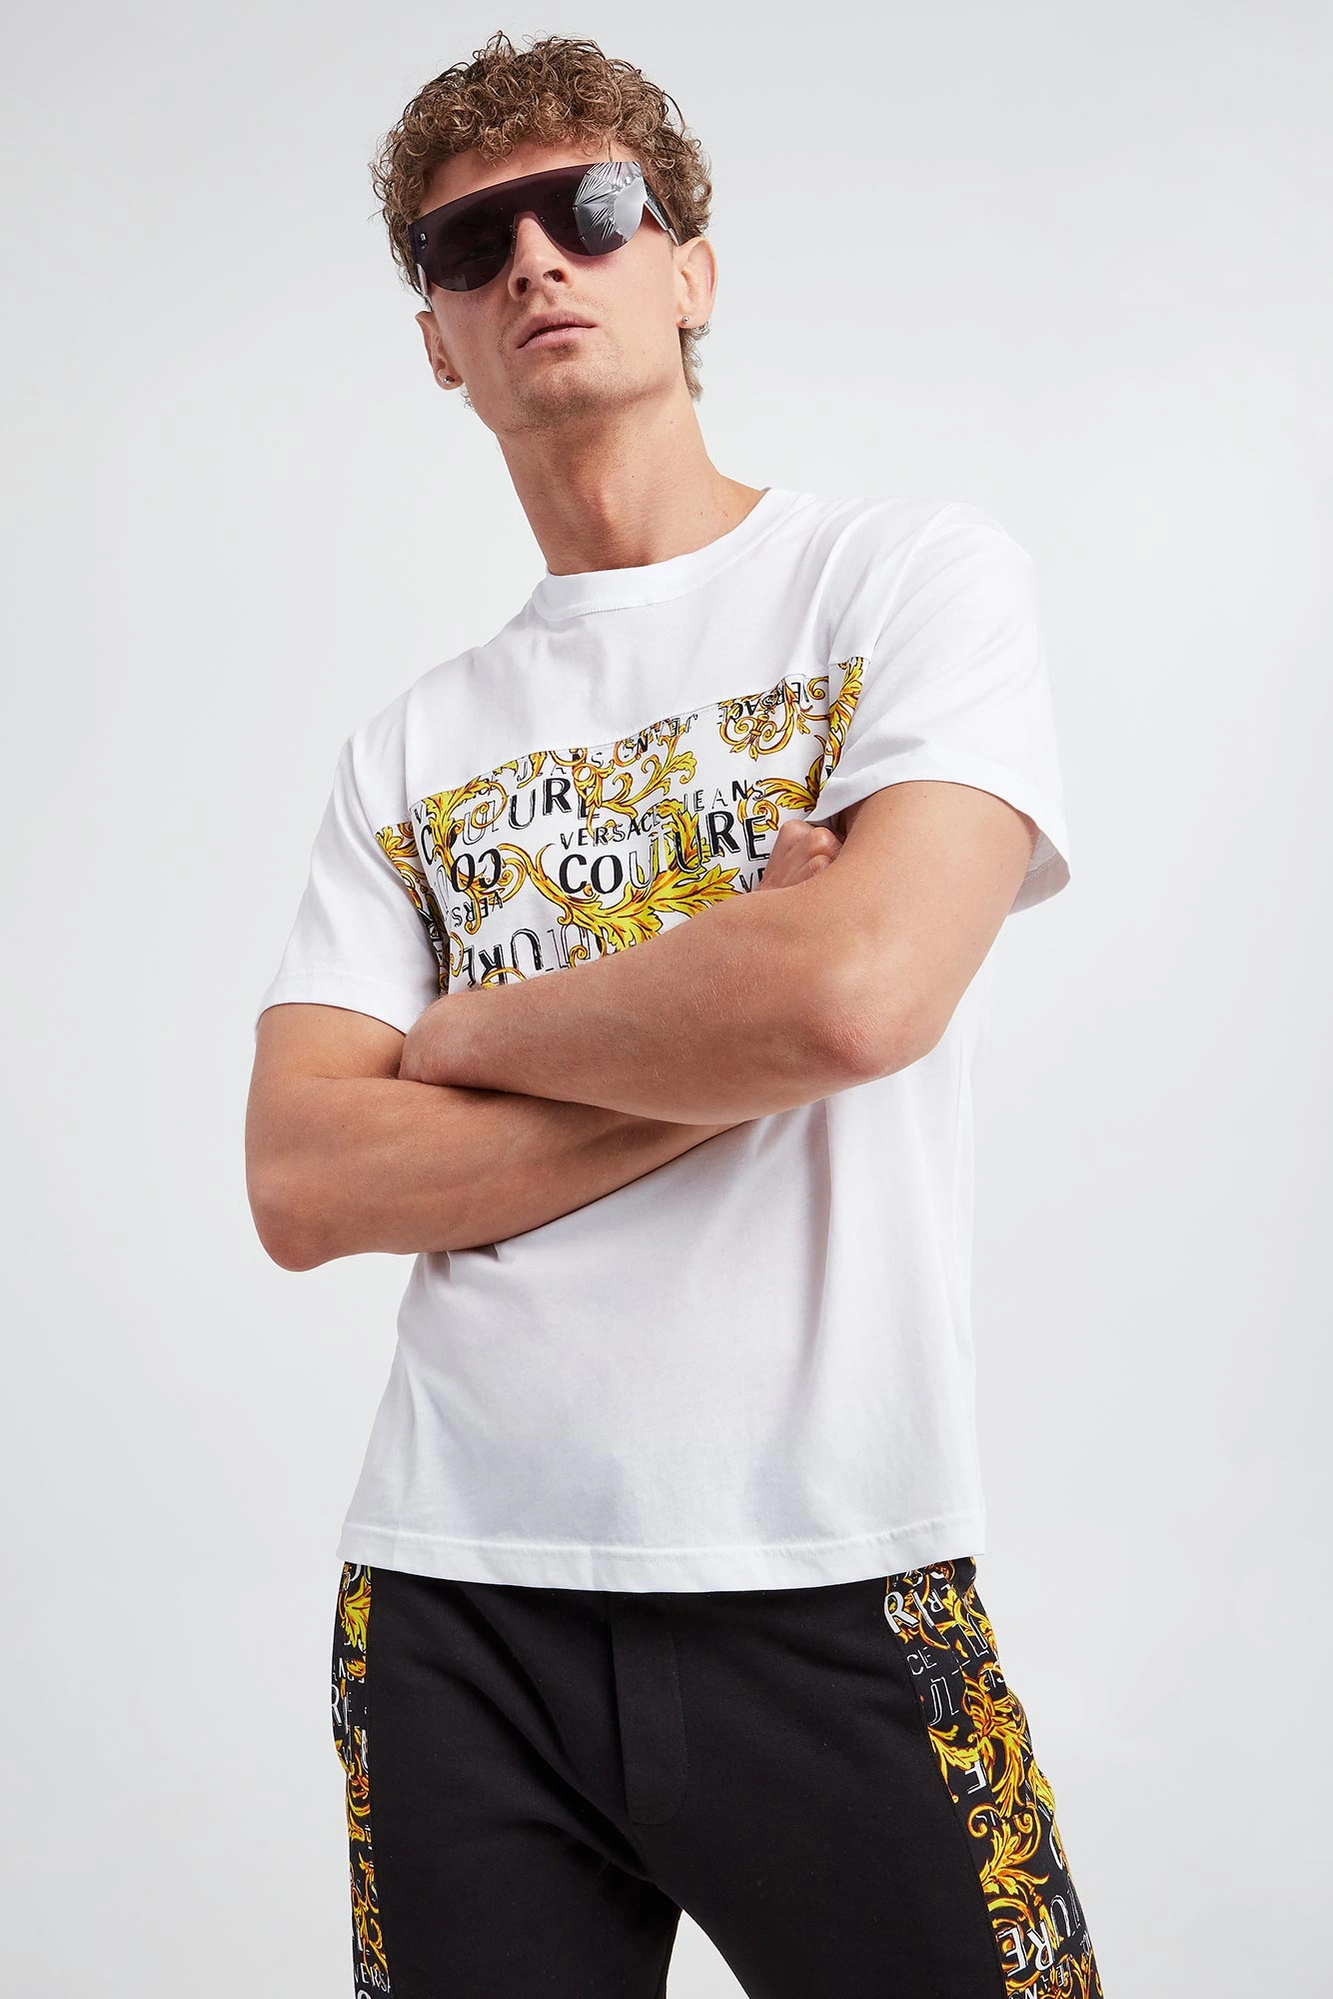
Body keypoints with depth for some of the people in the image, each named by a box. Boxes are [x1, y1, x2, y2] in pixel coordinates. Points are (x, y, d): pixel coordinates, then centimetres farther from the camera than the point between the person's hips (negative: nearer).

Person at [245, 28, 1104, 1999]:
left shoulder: (916, 572, 0)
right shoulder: (412, 746, 10)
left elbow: (861, 986, -18)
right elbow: (305, 1184, -2)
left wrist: (463, 1026, -3)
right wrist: (738, 1039, -11)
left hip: (831, 1590, -3)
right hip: (452, 1604, 4)